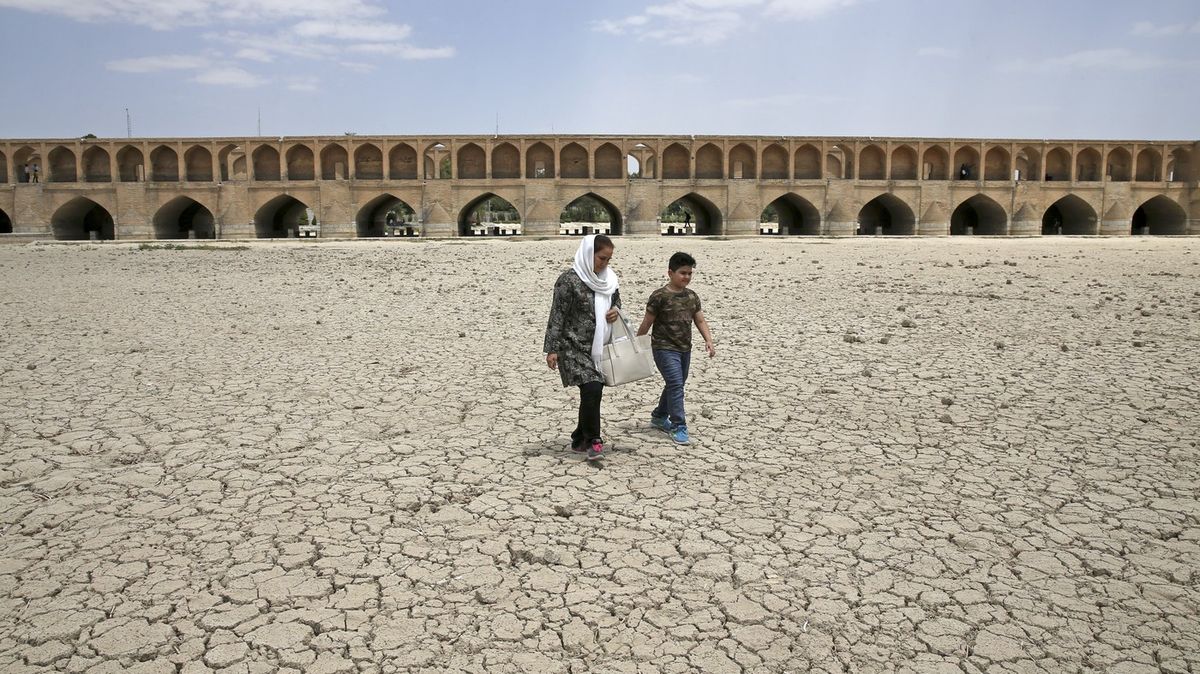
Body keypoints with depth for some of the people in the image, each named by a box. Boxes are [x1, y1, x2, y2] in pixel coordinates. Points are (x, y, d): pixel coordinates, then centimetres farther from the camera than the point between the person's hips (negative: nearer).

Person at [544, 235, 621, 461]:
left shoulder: (609, 279, 6)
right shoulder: (569, 280, -14)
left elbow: (616, 301, 24)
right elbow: (557, 316, -13)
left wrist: (615, 311, -1)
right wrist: (552, 349, -14)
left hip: (599, 347, 7)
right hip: (574, 347, -7)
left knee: (593, 393, 9)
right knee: (592, 389, -17)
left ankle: (580, 440, 26)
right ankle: (593, 440, -2)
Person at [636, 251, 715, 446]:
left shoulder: (692, 296, 7)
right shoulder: (660, 296, -12)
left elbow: (700, 320, 9)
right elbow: (647, 323, -7)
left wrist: (709, 341, -6)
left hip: (685, 349, 7)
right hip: (665, 348, -7)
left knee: (675, 385, 18)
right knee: (676, 385, -14)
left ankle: (659, 417, 37)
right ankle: (678, 427, -8)